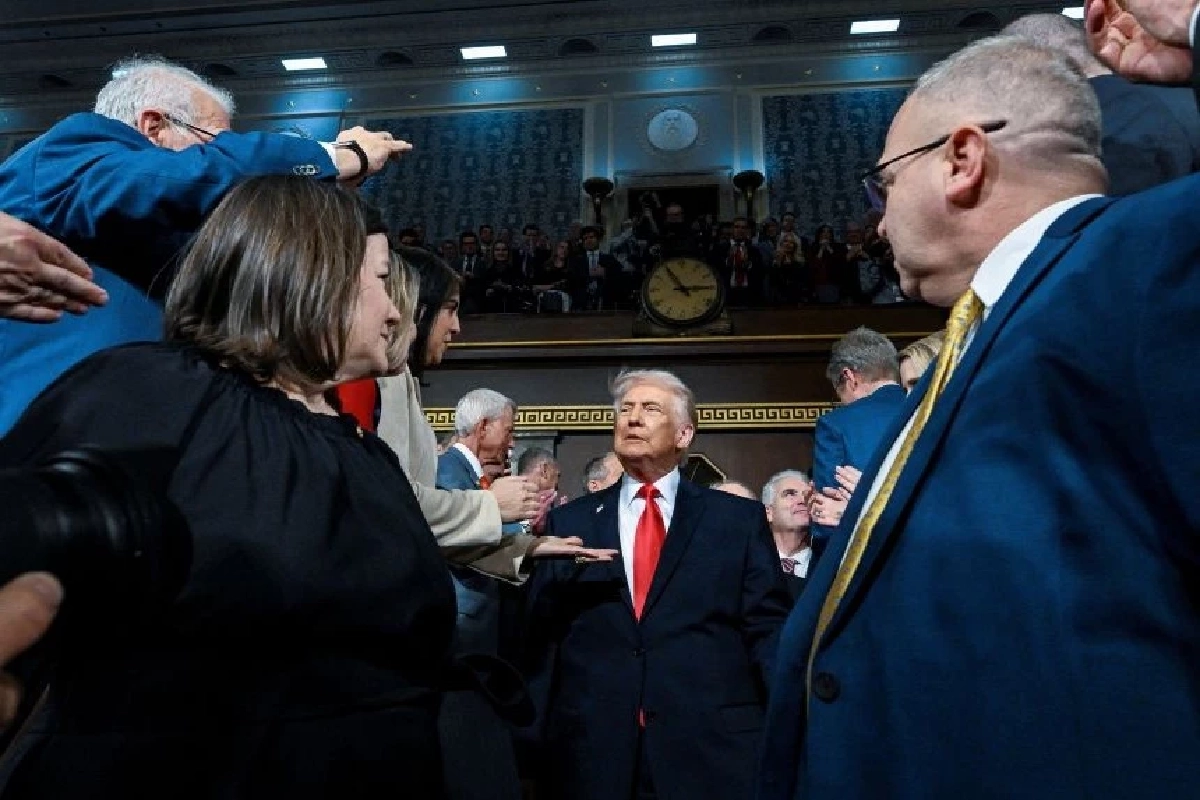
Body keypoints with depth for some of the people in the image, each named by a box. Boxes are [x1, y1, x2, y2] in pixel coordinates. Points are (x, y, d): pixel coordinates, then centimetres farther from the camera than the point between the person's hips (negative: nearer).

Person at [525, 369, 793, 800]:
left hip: (712, 748, -1)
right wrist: (531, 743, 0)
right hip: (589, 750, 1)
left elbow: (769, 629, 2)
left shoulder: (739, 518, 4)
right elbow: (540, 636, 5)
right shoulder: (567, 522, 7)